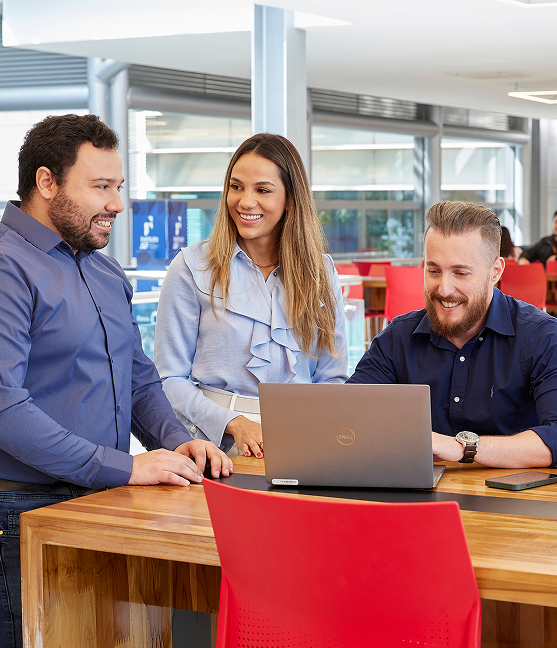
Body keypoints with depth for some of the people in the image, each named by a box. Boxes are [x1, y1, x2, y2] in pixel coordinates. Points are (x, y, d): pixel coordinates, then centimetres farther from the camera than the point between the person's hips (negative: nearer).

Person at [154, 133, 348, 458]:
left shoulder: (321, 272, 12)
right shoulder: (193, 267, 4)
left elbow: (332, 377, 13)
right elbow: (170, 379, 2)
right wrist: (234, 423, -13)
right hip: (220, 448, -2)